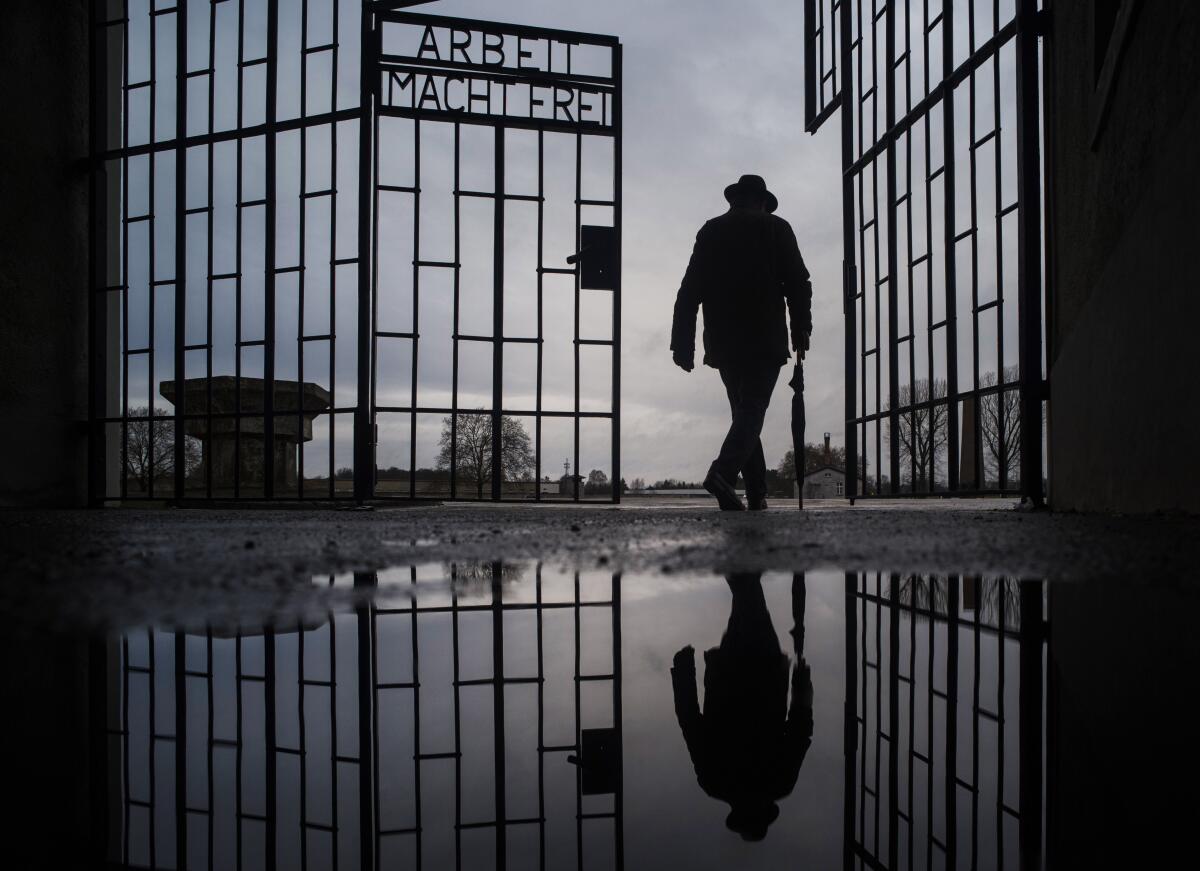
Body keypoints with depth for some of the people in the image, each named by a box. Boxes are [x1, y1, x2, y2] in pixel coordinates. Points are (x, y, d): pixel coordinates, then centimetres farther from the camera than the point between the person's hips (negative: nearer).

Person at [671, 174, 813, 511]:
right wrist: (801, 329, 4)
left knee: (743, 412, 12)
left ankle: (757, 493, 10)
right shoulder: (776, 228, 5)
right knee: (751, 412, -5)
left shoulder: (710, 231, 12)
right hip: (765, 340, -3)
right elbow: (798, 282, -2)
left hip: (723, 343, 4)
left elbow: (690, 290, 6)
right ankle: (723, 471, -29)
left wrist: (683, 343, 5)